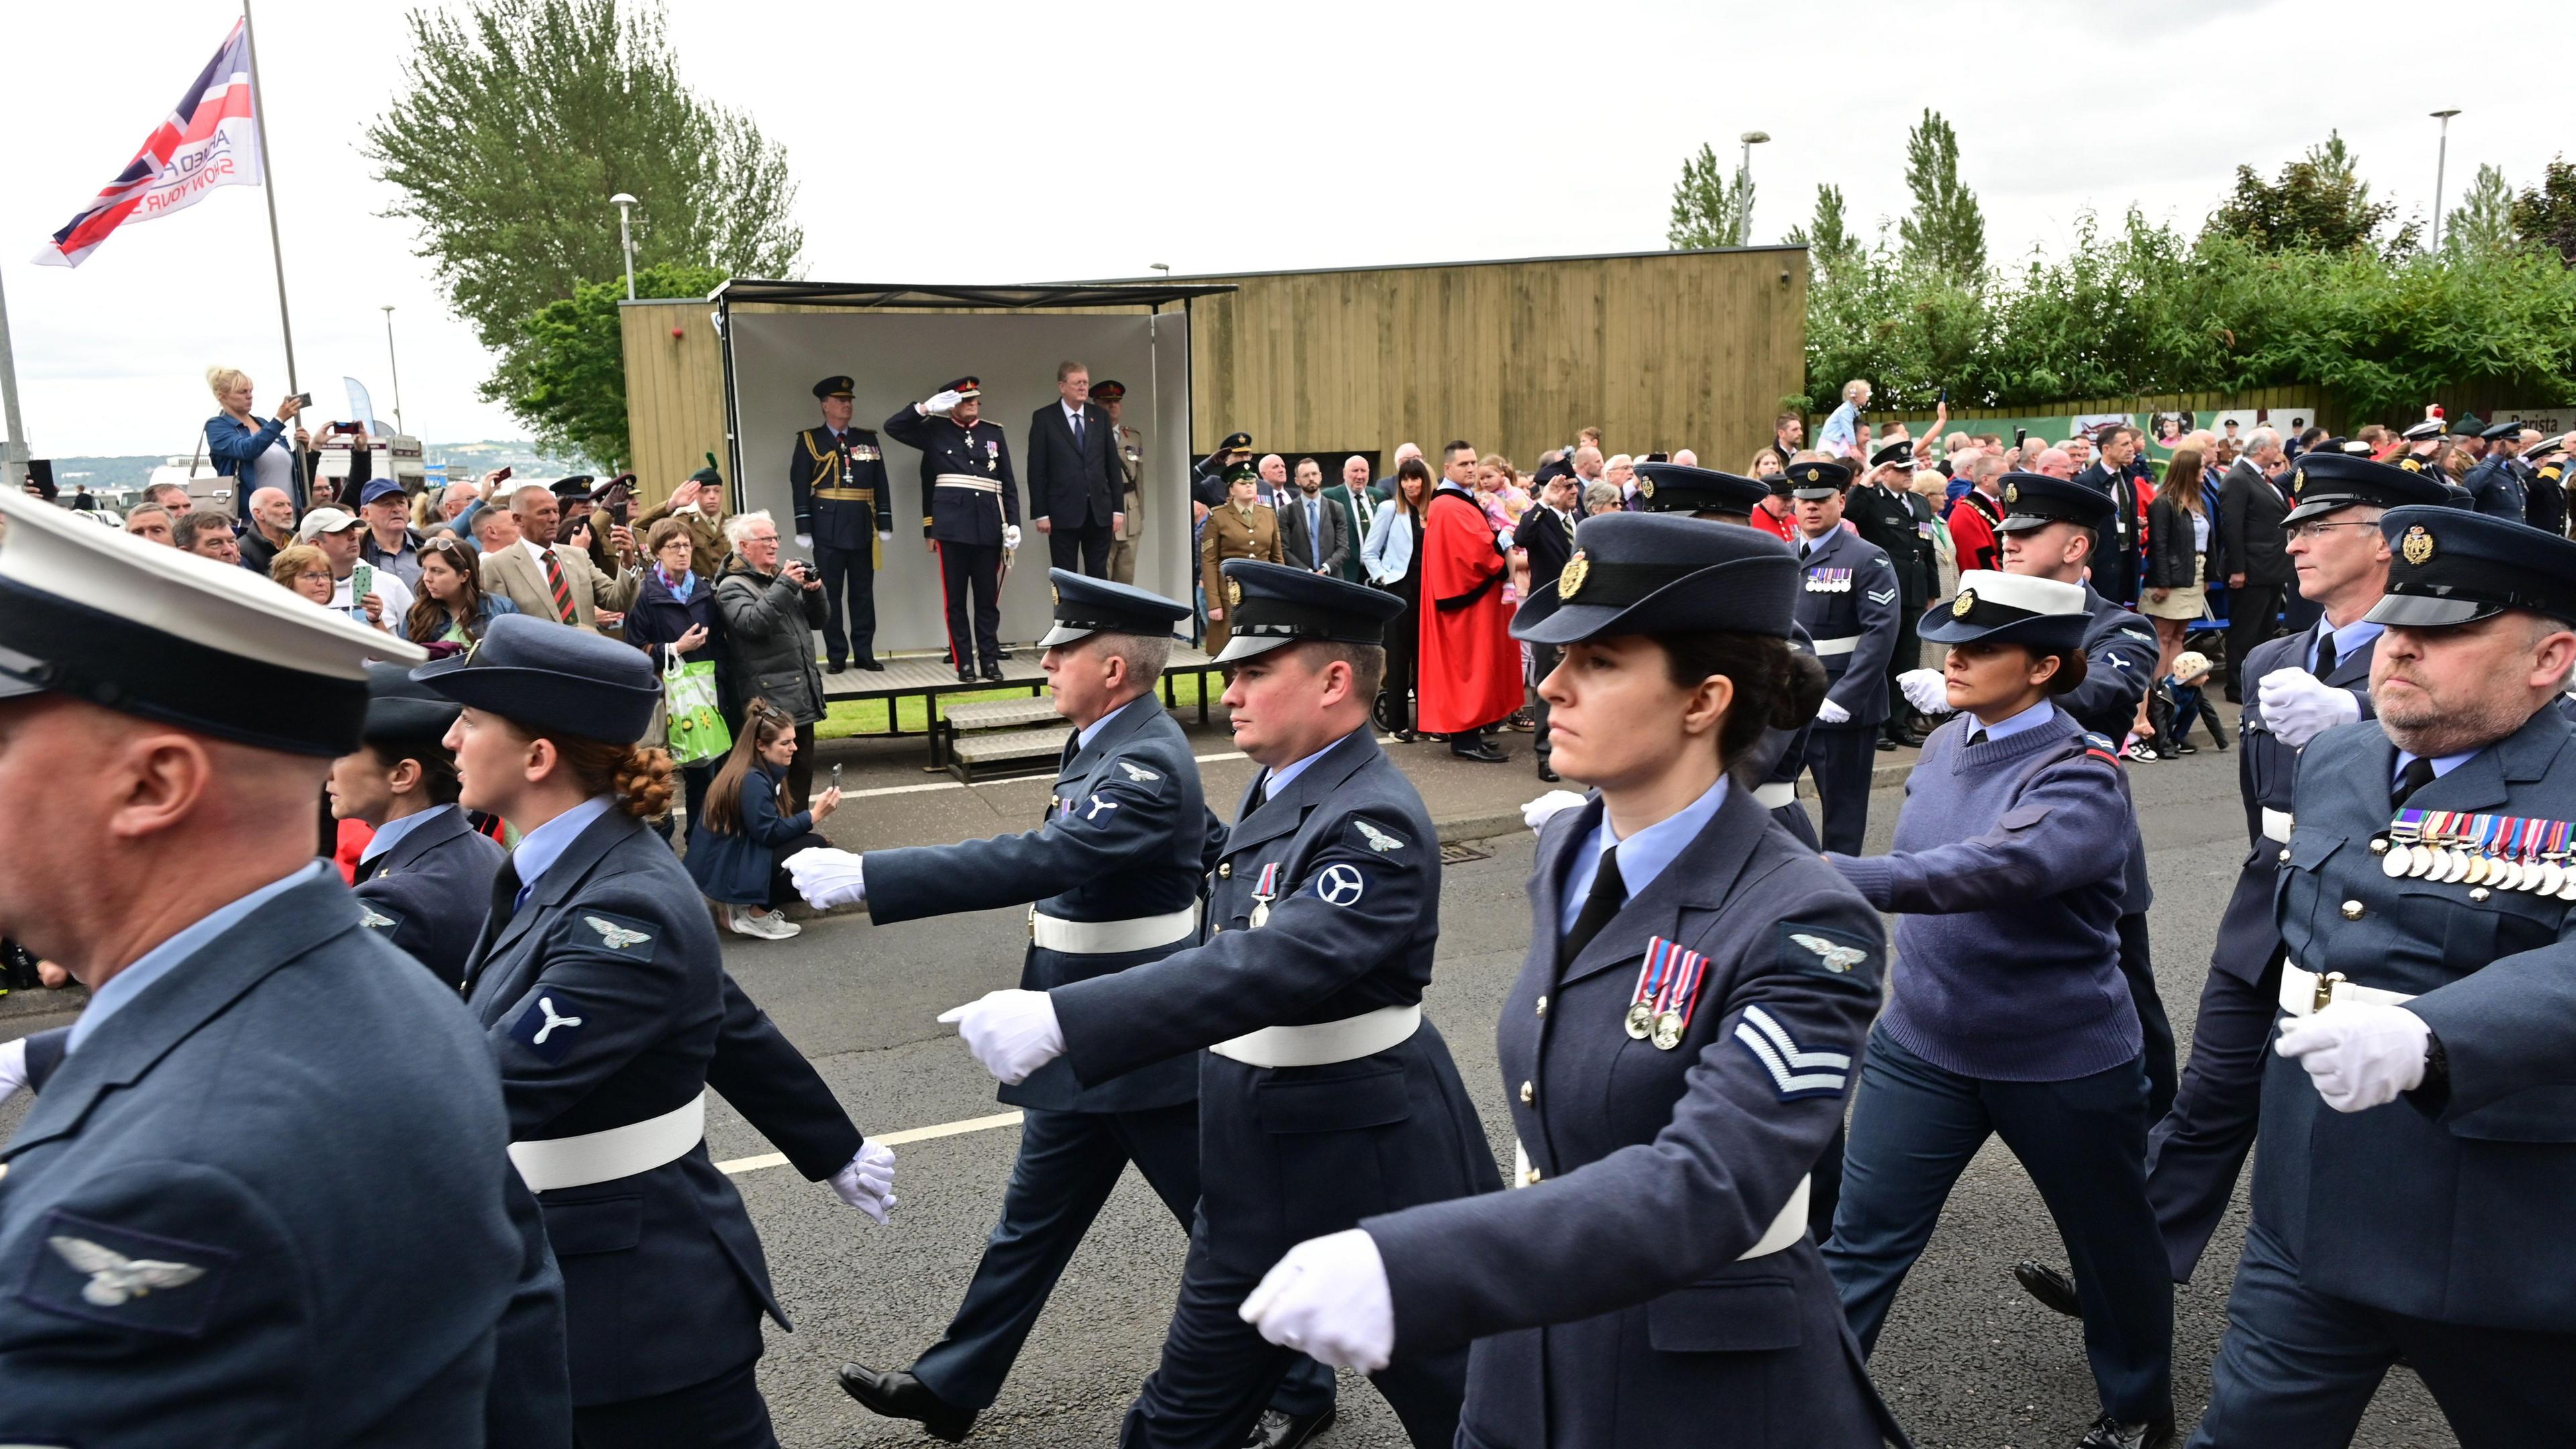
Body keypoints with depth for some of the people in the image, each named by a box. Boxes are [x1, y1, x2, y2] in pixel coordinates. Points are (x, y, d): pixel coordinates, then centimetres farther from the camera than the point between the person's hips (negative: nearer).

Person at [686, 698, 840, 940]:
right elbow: (769, 834, -23)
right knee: (814, 847, -17)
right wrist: (814, 815, -20)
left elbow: (772, 824, 10)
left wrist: (808, 820, -2)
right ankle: (755, 916, -7)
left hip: (734, 857, 10)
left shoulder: (763, 771, 7)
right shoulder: (752, 781, -22)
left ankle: (742, 905, 9)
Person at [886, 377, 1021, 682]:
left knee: (988, 597, 5)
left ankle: (991, 660, 12)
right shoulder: (936, 431, 8)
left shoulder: (994, 433, 12)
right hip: (952, 526, -1)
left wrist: (1013, 523, 1)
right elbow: (892, 427, 5)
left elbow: (1009, 483, 10)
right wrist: (926, 408, -5)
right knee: (956, 598, 2)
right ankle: (964, 663, 7)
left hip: (989, 527, 1)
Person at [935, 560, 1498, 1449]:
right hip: (1257, 1175, 8)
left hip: (1370, 1174, -8)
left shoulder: (1377, 822, -23)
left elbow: (1271, 966, -36)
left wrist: (1057, 1020, -43)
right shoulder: (1279, 788, 6)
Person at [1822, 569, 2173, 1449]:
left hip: (2062, 1063, -5)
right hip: (1923, 1044, 5)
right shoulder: (1944, 745, 0)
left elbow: (1994, 868, -42)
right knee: (1859, 1242, 2)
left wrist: (1835, 877, -53)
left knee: (2111, 1243, 19)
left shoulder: (2083, 780, -22)